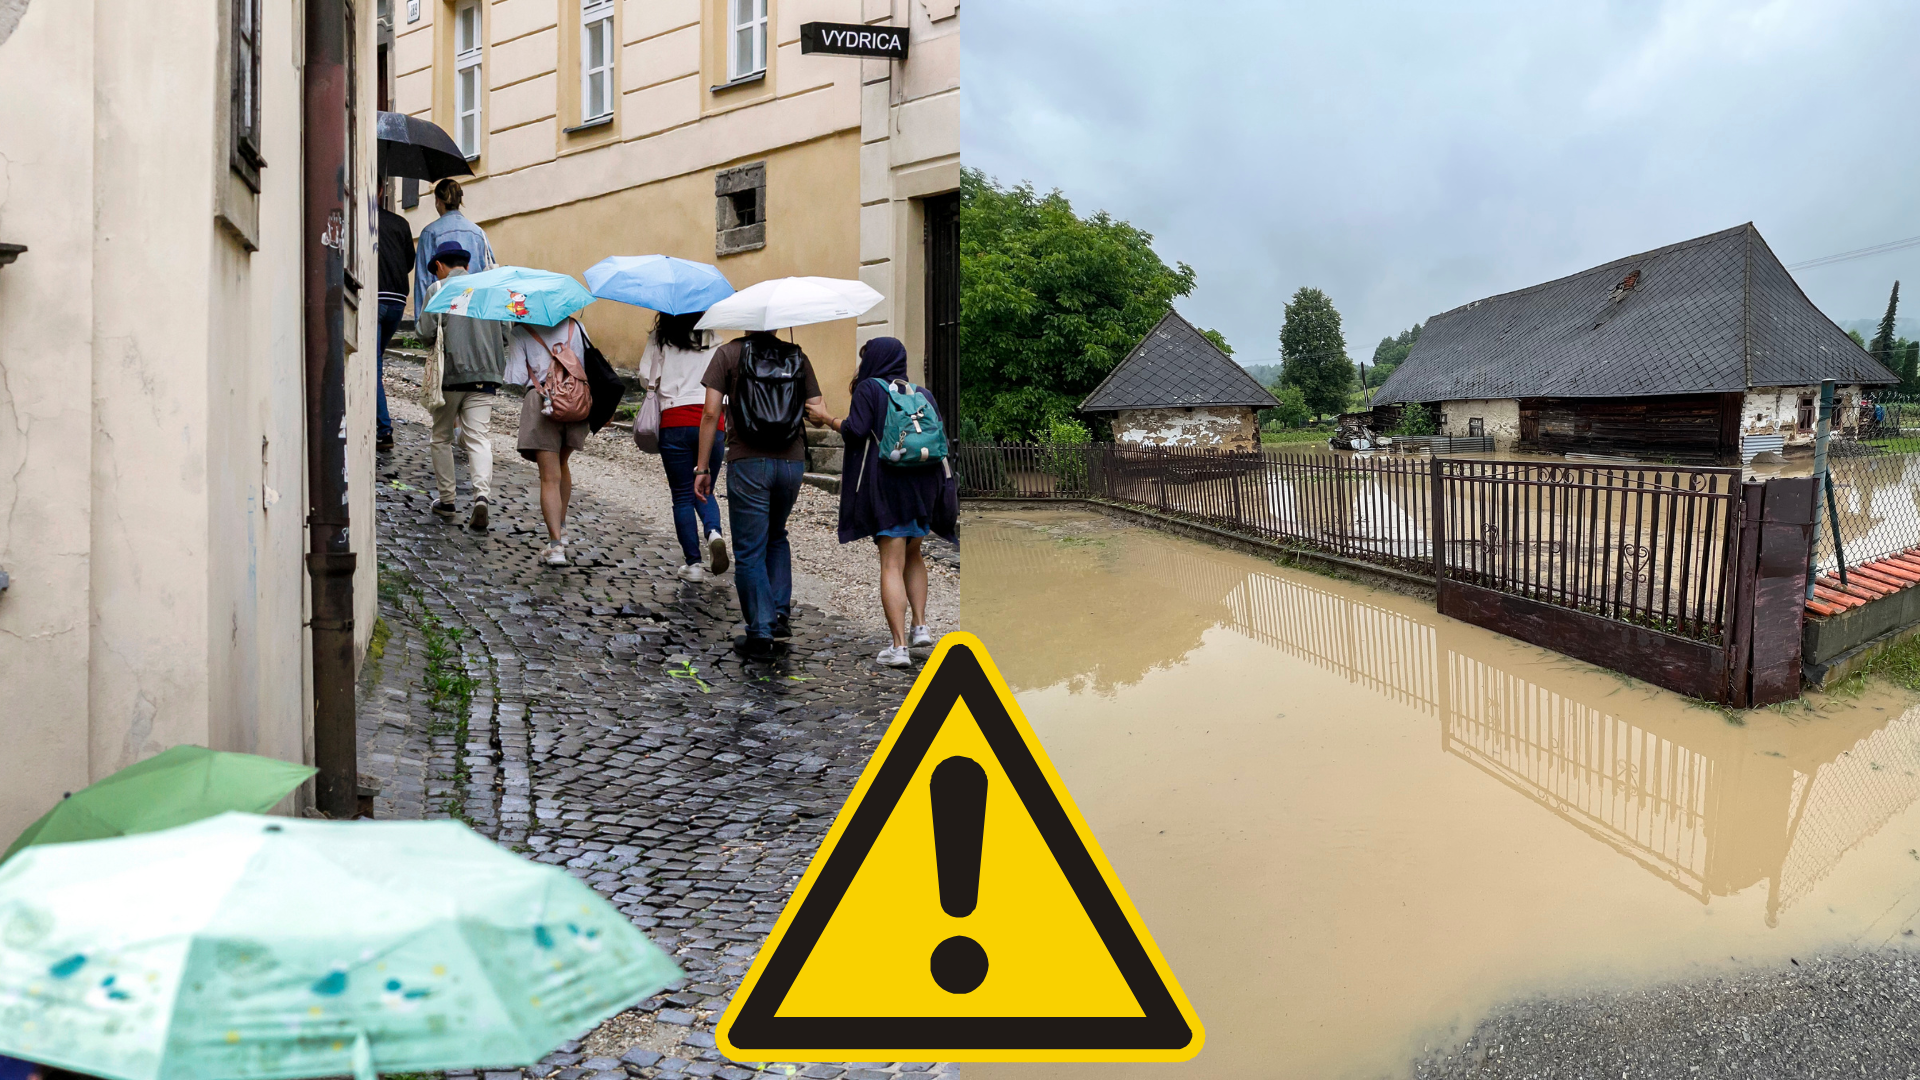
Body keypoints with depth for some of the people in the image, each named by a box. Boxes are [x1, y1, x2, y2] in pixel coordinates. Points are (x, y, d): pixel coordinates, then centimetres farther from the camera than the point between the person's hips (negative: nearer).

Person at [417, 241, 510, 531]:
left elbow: (427, 333, -9)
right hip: (485, 374, 2)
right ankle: (481, 495, -23)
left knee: (442, 438, 14)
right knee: (478, 437, -2)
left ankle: (447, 501, 18)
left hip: (450, 373, -2)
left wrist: (442, 341, 12)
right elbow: (505, 332, 8)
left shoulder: (437, 289, -1)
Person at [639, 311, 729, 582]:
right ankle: (714, 532, -16)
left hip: (675, 422, -1)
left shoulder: (660, 338, 2)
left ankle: (693, 562, 4)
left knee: (682, 495, 7)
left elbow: (647, 379, 0)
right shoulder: (712, 338, 7)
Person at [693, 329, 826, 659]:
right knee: (776, 536, 25)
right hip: (791, 462, 3)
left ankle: (761, 631, 4)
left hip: (747, 462, -3)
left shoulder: (728, 353, 0)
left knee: (750, 550, 5)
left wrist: (702, 468, -1)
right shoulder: (797, 356, 6)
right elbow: (819, 411, 3)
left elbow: (710, 414, -6)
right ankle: (781, 611, 17)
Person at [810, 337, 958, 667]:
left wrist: (827, 418, 5)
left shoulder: (869, 388, 0)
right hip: (922, 483, 5)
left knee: (892, 565, -5)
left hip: (886, 483, -5)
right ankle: (920, 626, 13)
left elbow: (855, 430, -11)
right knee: (912, 556, 23)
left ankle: (899, 646, -10)